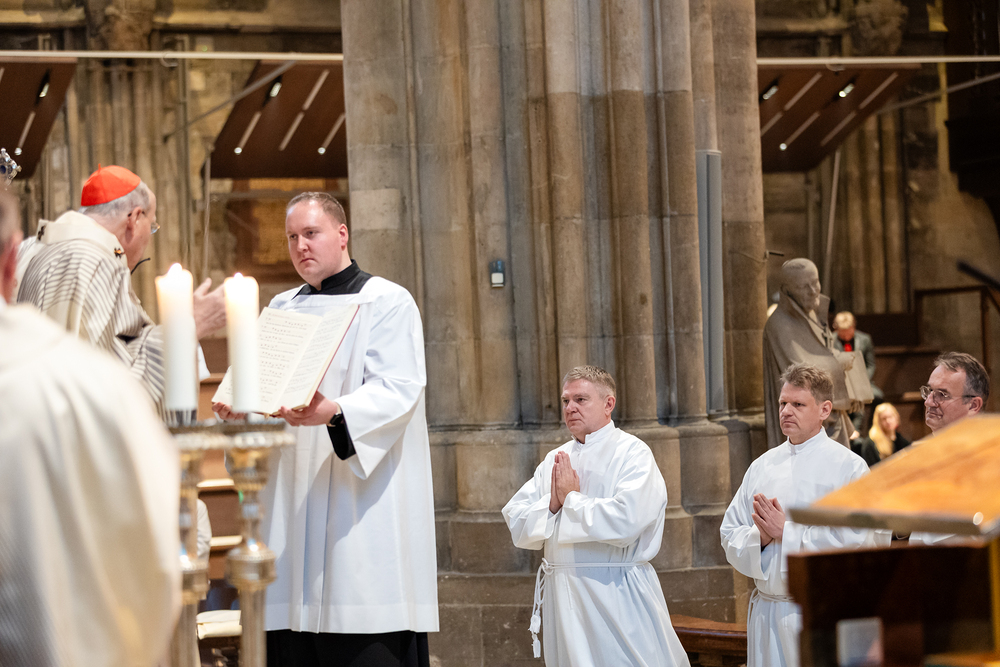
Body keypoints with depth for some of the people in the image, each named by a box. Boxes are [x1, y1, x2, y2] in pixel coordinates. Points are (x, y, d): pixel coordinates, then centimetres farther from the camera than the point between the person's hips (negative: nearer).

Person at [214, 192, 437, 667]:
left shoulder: (387, 302, 2)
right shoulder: (282, 310, 21)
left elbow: (397, 391, -11)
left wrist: (334, 411, -29)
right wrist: (239, 406, -6)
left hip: (364, 509, -5)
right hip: (293, 509, 5)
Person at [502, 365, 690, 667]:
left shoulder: (632, 453, -6)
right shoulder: (556, 459, 14)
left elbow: (625, 521, -22)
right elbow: (516, 523, 8)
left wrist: (571, 498, -10)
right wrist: (552, 504, -10)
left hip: (616, 596, -6)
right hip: (563, 596, 6)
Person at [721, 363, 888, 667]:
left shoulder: (848, 466, -5)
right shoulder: (763, 466, 11)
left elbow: (857, 539, -17)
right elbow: (730, 534, 10)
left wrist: (786, 532, -13)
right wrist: (760, 537, -12)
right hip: (767, 609, 4)